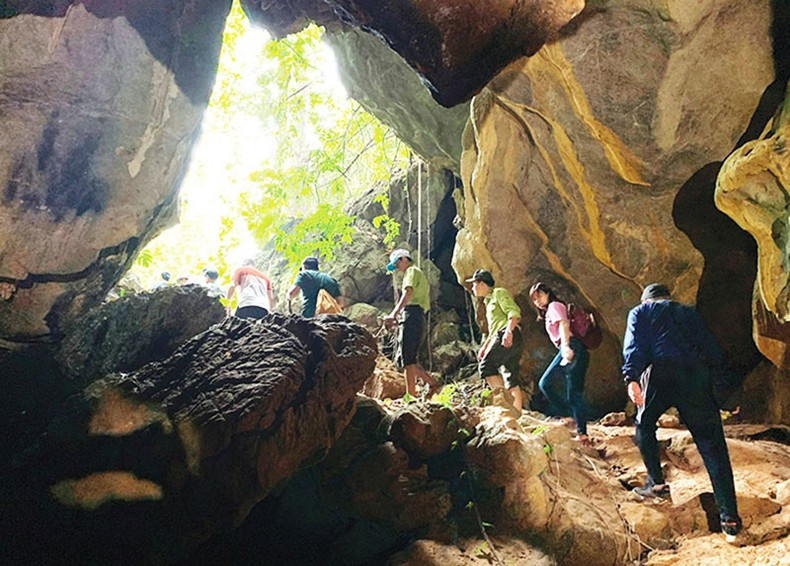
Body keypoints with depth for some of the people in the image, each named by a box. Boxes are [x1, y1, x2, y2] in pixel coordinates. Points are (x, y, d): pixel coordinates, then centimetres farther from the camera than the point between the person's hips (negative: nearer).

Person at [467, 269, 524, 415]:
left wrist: (509, 331, -27)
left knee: (486, 366, -15)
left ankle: (505, 402, -20)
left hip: (509, 336, -9)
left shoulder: (499, 293, 2)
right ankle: (517, 413, 1)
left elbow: (514, 313, -13)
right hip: (501, 337, 9)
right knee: (511, 379, 4)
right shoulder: (489, 301, 29)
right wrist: (484, 347, 26)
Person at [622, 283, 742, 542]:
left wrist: (631, 377, -10)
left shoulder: (639, 312, 20)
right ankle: (729, 517, -2)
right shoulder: (690, 312, 30)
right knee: (712, 445, 3)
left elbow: (634, 345, 1)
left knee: (644, 425, 23)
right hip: (696, 375, 3)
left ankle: (656, 482, 17)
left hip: (660, 374, -2)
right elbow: (713, 350, 22)